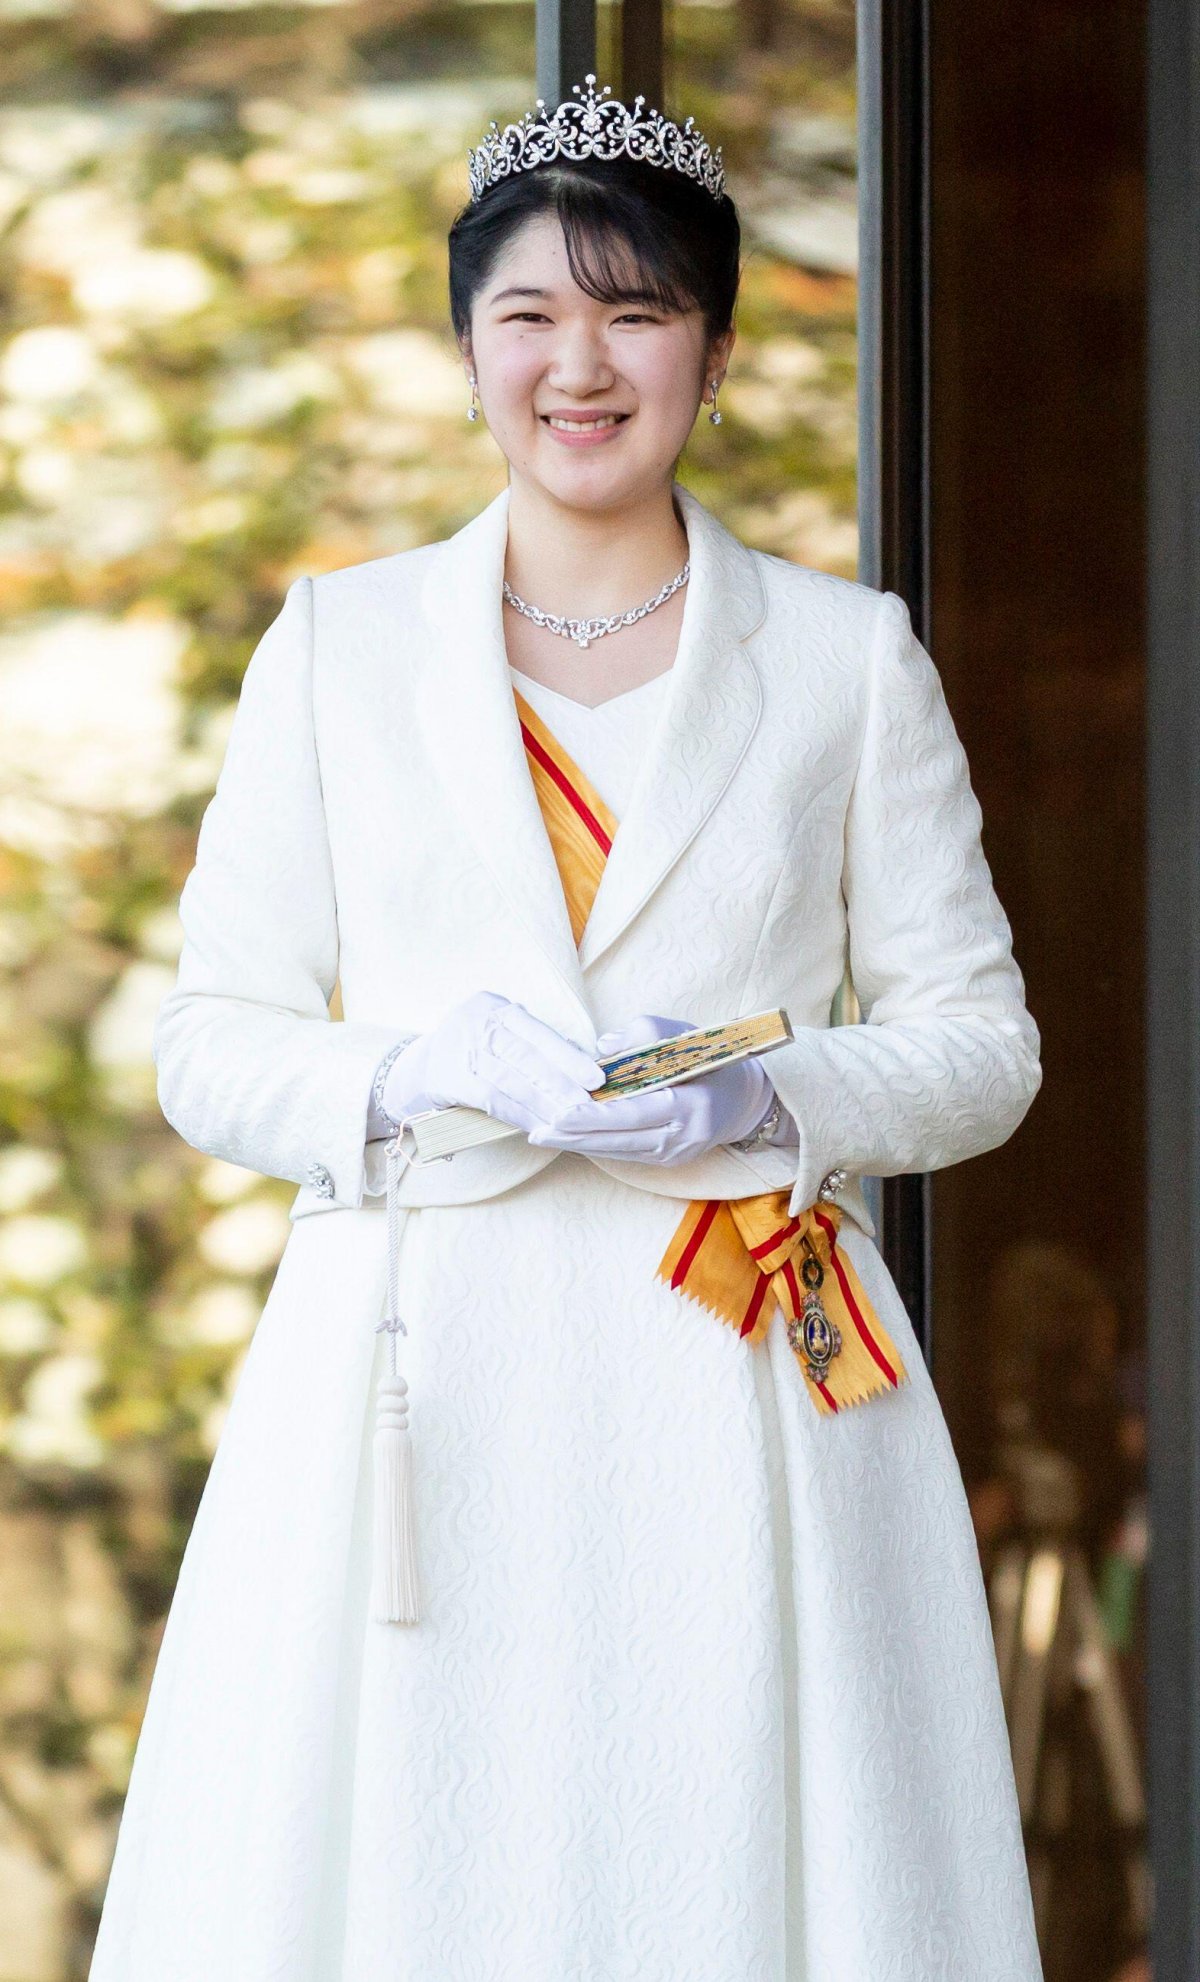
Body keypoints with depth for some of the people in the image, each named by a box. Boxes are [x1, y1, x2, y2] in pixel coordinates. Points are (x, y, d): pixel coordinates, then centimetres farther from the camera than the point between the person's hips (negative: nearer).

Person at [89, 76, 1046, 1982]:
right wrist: (416, 1075, -12)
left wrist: (767, 1100, -10)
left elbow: (980, 1040, 9)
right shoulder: (339, 645, 11)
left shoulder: (851, 658, 10)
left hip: (748, 1396, 0)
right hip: (416, 1388, 0)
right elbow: (212, 1045, 8)